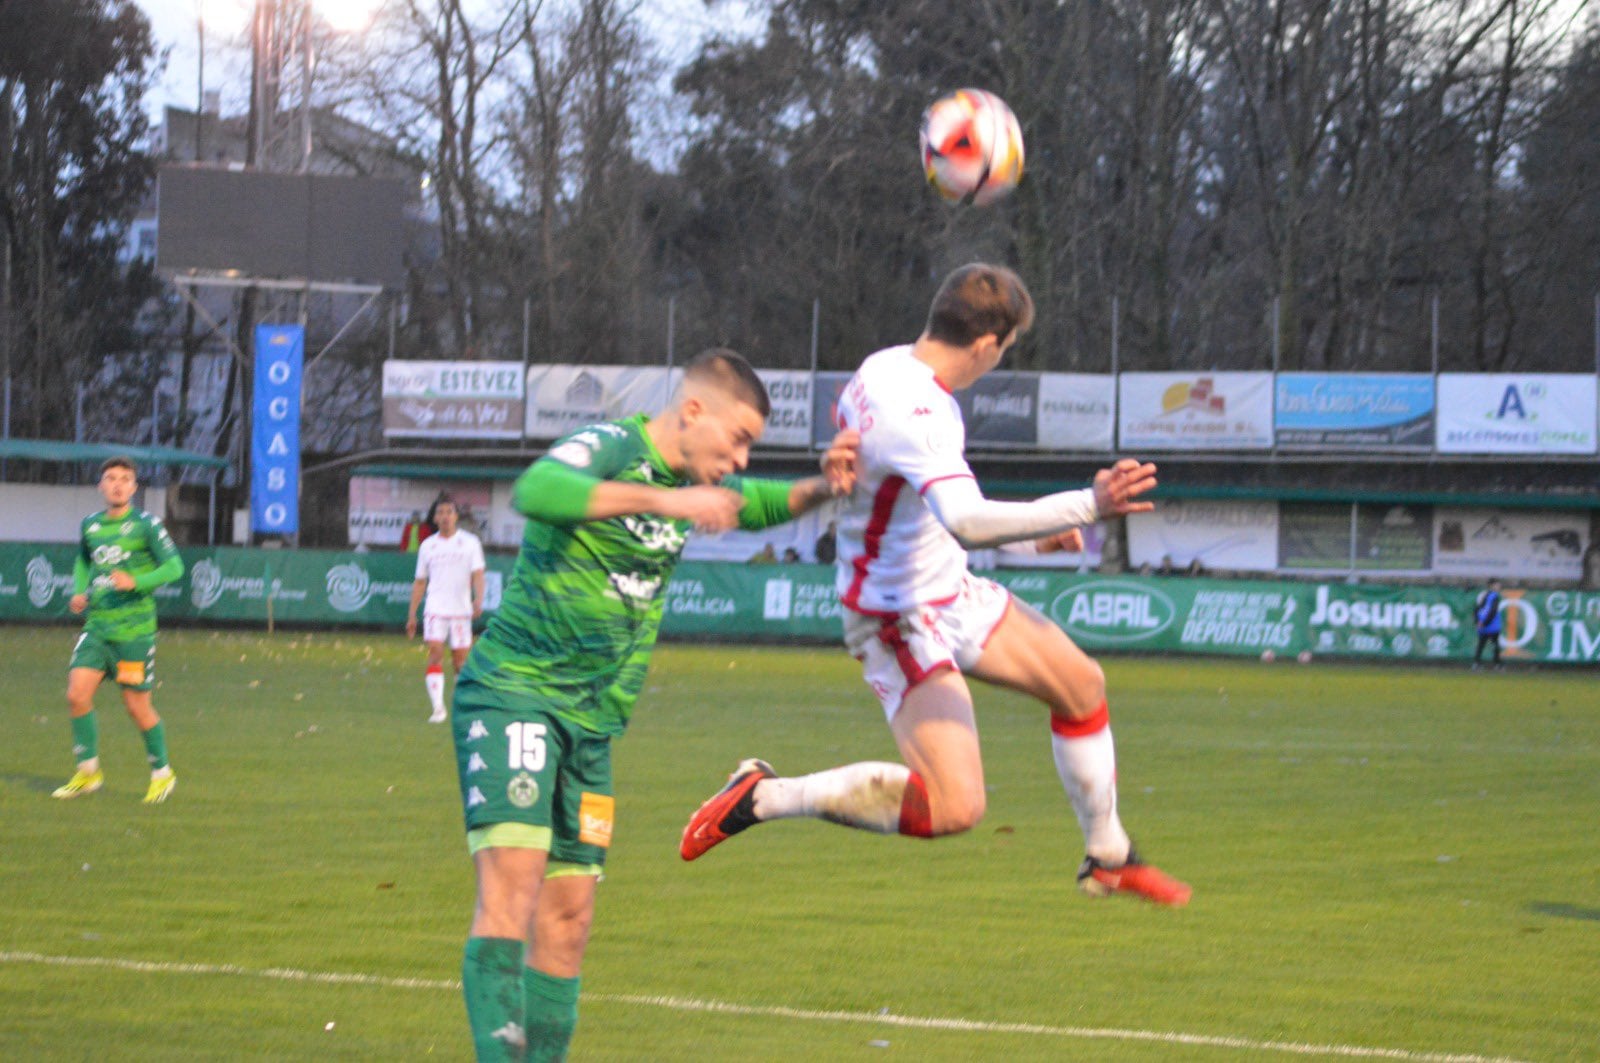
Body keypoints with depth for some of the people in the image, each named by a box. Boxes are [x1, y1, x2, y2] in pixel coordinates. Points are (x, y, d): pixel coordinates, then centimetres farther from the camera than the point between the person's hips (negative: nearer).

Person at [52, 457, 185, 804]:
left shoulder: (146, 525, -6)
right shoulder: (90, 525, 10)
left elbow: (174, 567, -9)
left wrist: (136, 582, -22)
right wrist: (79, 592, 9)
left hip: (134, 628, -4)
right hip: (97, 625, 5)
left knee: (137, 707, -1)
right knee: (77, 695, -8)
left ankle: (162, 773, 20)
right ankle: (88, 772, 7)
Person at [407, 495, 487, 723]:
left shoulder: (470, 542, 3)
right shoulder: (428, 546, 9)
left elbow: (477, 574, -4)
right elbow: (420, 582, 15)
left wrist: (478, 600, -21)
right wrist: (412, 614, 12)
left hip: (461, 610, -1)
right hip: (435, 610, 1)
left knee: (460, 660, 3)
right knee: (435, 654, -15)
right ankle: (437, 707, -19)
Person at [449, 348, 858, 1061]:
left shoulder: (689, 479, 13)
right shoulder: (611, 448, -12)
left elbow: (763, 504, 32)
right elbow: (536, 489, -34)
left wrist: (823, 486, 9)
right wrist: (663, 501, -39)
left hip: (591, 722, 9)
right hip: (514, 689, -9)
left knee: (568, 915, 6)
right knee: (513, 878, -21)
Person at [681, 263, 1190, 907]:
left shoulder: (885, 367, 1)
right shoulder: (918, 413, -31)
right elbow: (966, 522, -48)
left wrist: (1027, 529, 23)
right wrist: (1088, 508, -48)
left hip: (949, 592, 11)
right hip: (902, 623, -11)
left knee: (1080, 684, 19)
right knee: (954, 807, -18)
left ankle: (1107, 859, 37)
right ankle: (763, 797, -6)